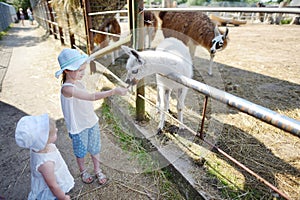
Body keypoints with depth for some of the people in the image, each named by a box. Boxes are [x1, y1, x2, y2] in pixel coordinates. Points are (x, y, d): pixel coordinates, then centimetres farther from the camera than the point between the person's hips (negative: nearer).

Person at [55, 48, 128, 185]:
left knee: (94, 148, 21)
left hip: (92, 122, 6)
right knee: (81, 151, 20)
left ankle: (97, 171, 43)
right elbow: (92, 97, -40)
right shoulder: (67, 89, -31)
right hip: (79, 127, -6)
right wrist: (114, 91, -45)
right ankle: (83, 171, 47)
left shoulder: (78, 82, -4)